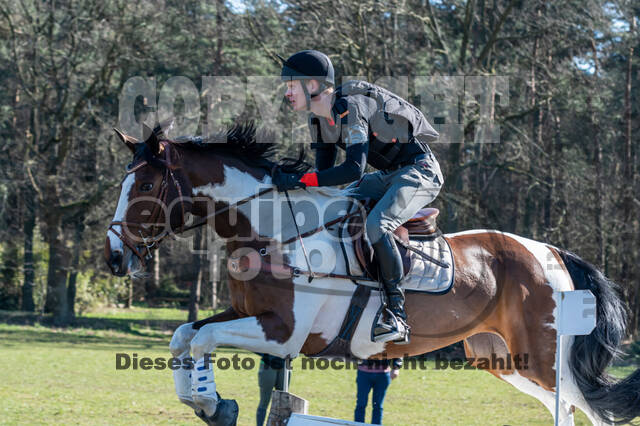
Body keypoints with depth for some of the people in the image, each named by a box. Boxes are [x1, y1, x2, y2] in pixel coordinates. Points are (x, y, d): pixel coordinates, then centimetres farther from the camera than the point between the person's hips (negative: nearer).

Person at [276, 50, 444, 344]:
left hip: (420, 171, -10)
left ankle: (397, 314, -26)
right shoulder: (319, 120, 4)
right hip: (388, 176, 10)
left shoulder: (351, 109, -25)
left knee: (375, 225, -31)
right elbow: (325, 171, 8)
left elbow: (354, 169, -33)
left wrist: (300, 180, -35)